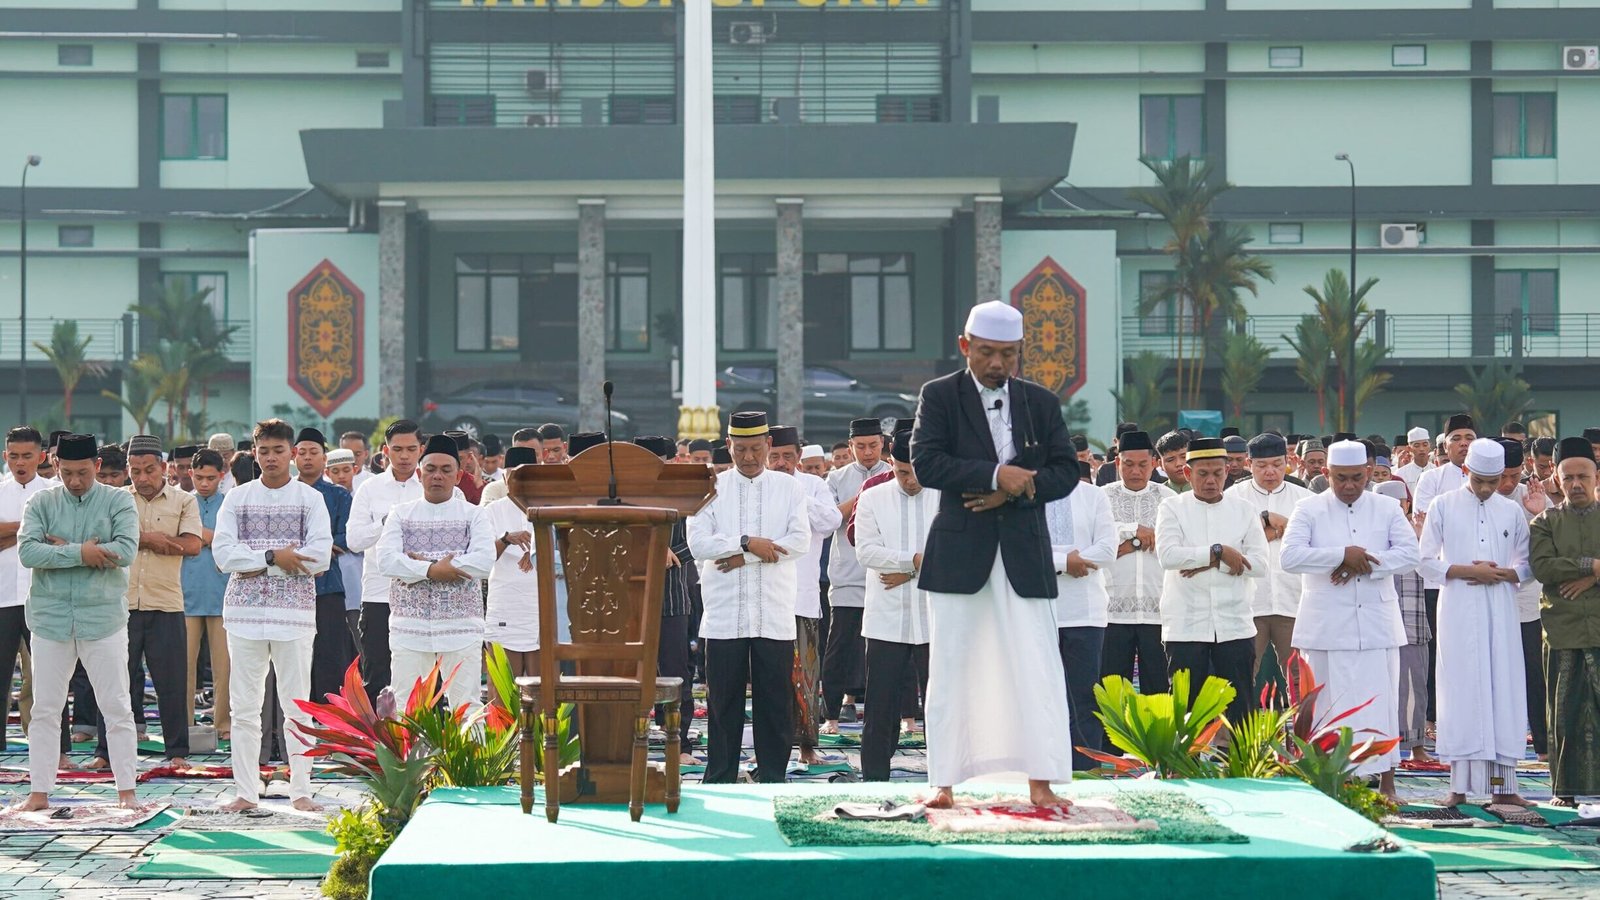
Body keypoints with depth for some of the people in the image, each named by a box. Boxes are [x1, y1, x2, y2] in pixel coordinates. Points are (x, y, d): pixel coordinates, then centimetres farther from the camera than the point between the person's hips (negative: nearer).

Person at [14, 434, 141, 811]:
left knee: (117, 709, 2)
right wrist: (82, 553, -18)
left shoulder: (118, 501, -1)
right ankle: (39, 792, 12)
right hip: (50, 619, 2)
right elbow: (27, 552, -11)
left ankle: (126, 791, 8)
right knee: (45, 709, 6)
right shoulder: (40, 503, 4)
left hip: (104, 619, -2)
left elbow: (126, 551, -16)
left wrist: (63, 549, -12)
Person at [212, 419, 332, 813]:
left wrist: (255, 563, -7)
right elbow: (223, 553, -3)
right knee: (245, 707, 2)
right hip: (245, 612, 1)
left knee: (297, 706, 0)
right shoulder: (237, 498, 9)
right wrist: (274, 557, -13)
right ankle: (246, 792, 7)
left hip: (294, 611, -1)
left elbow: (321, 557, -7)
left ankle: (301, 791, 6)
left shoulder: (310, 499, 5)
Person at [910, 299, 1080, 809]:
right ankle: (944, 782, 8)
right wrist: (996, 474, -18)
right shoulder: (939, 396, 2)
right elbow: (926, 463, -11)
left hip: (1023, 552, 2)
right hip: (958, 552, -2)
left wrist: (1016, 490, -13)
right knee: (951, 669, 3)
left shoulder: (1041, 403, 10)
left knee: (1038, 668, -3)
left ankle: (1041, 783, 0)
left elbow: (1066, 471, 4)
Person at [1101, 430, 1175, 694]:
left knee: (1158, 688, 1)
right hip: (1114, 610, -1)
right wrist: (1134, 530, -9)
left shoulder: (1169, 498, 11)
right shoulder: (1103, 497, 8)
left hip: (1158, 610, 1)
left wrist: (1133, 543, -6)